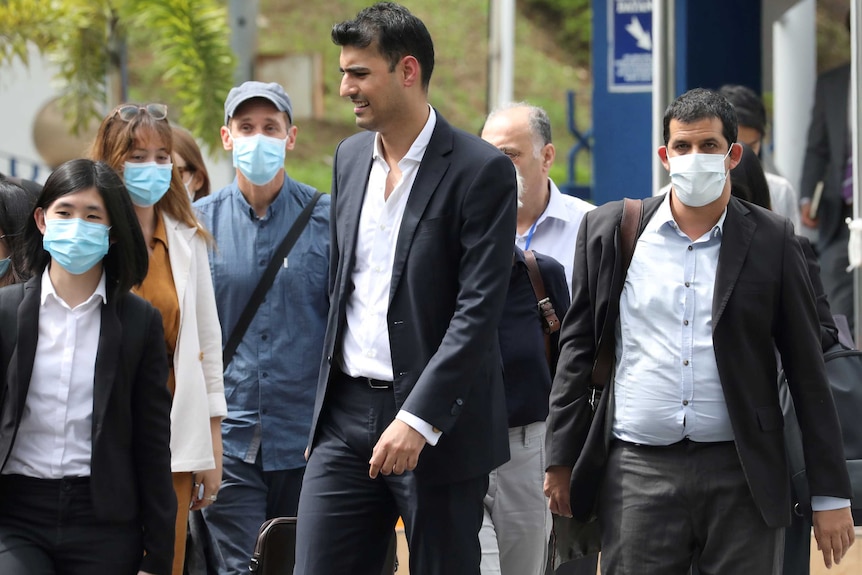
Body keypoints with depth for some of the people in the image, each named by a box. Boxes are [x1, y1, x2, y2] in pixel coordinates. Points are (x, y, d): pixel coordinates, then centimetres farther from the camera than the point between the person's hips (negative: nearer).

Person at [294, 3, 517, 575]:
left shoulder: (481, 171, -10)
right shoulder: (350, 157, 12)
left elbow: (478, 309, -16)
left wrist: (418, 419, -22)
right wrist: (328, 402, 15)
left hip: (439, 425, -6)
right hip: (348, 413, 6)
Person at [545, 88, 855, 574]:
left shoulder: (772, 240, 3)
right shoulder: (610, 230, 6)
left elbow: (808, 370, 4)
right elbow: (578, 347, 11)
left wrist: (831, 495, 2)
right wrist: (561, 461, 8)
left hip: (741, 478, -1)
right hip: (638, 474, 1)